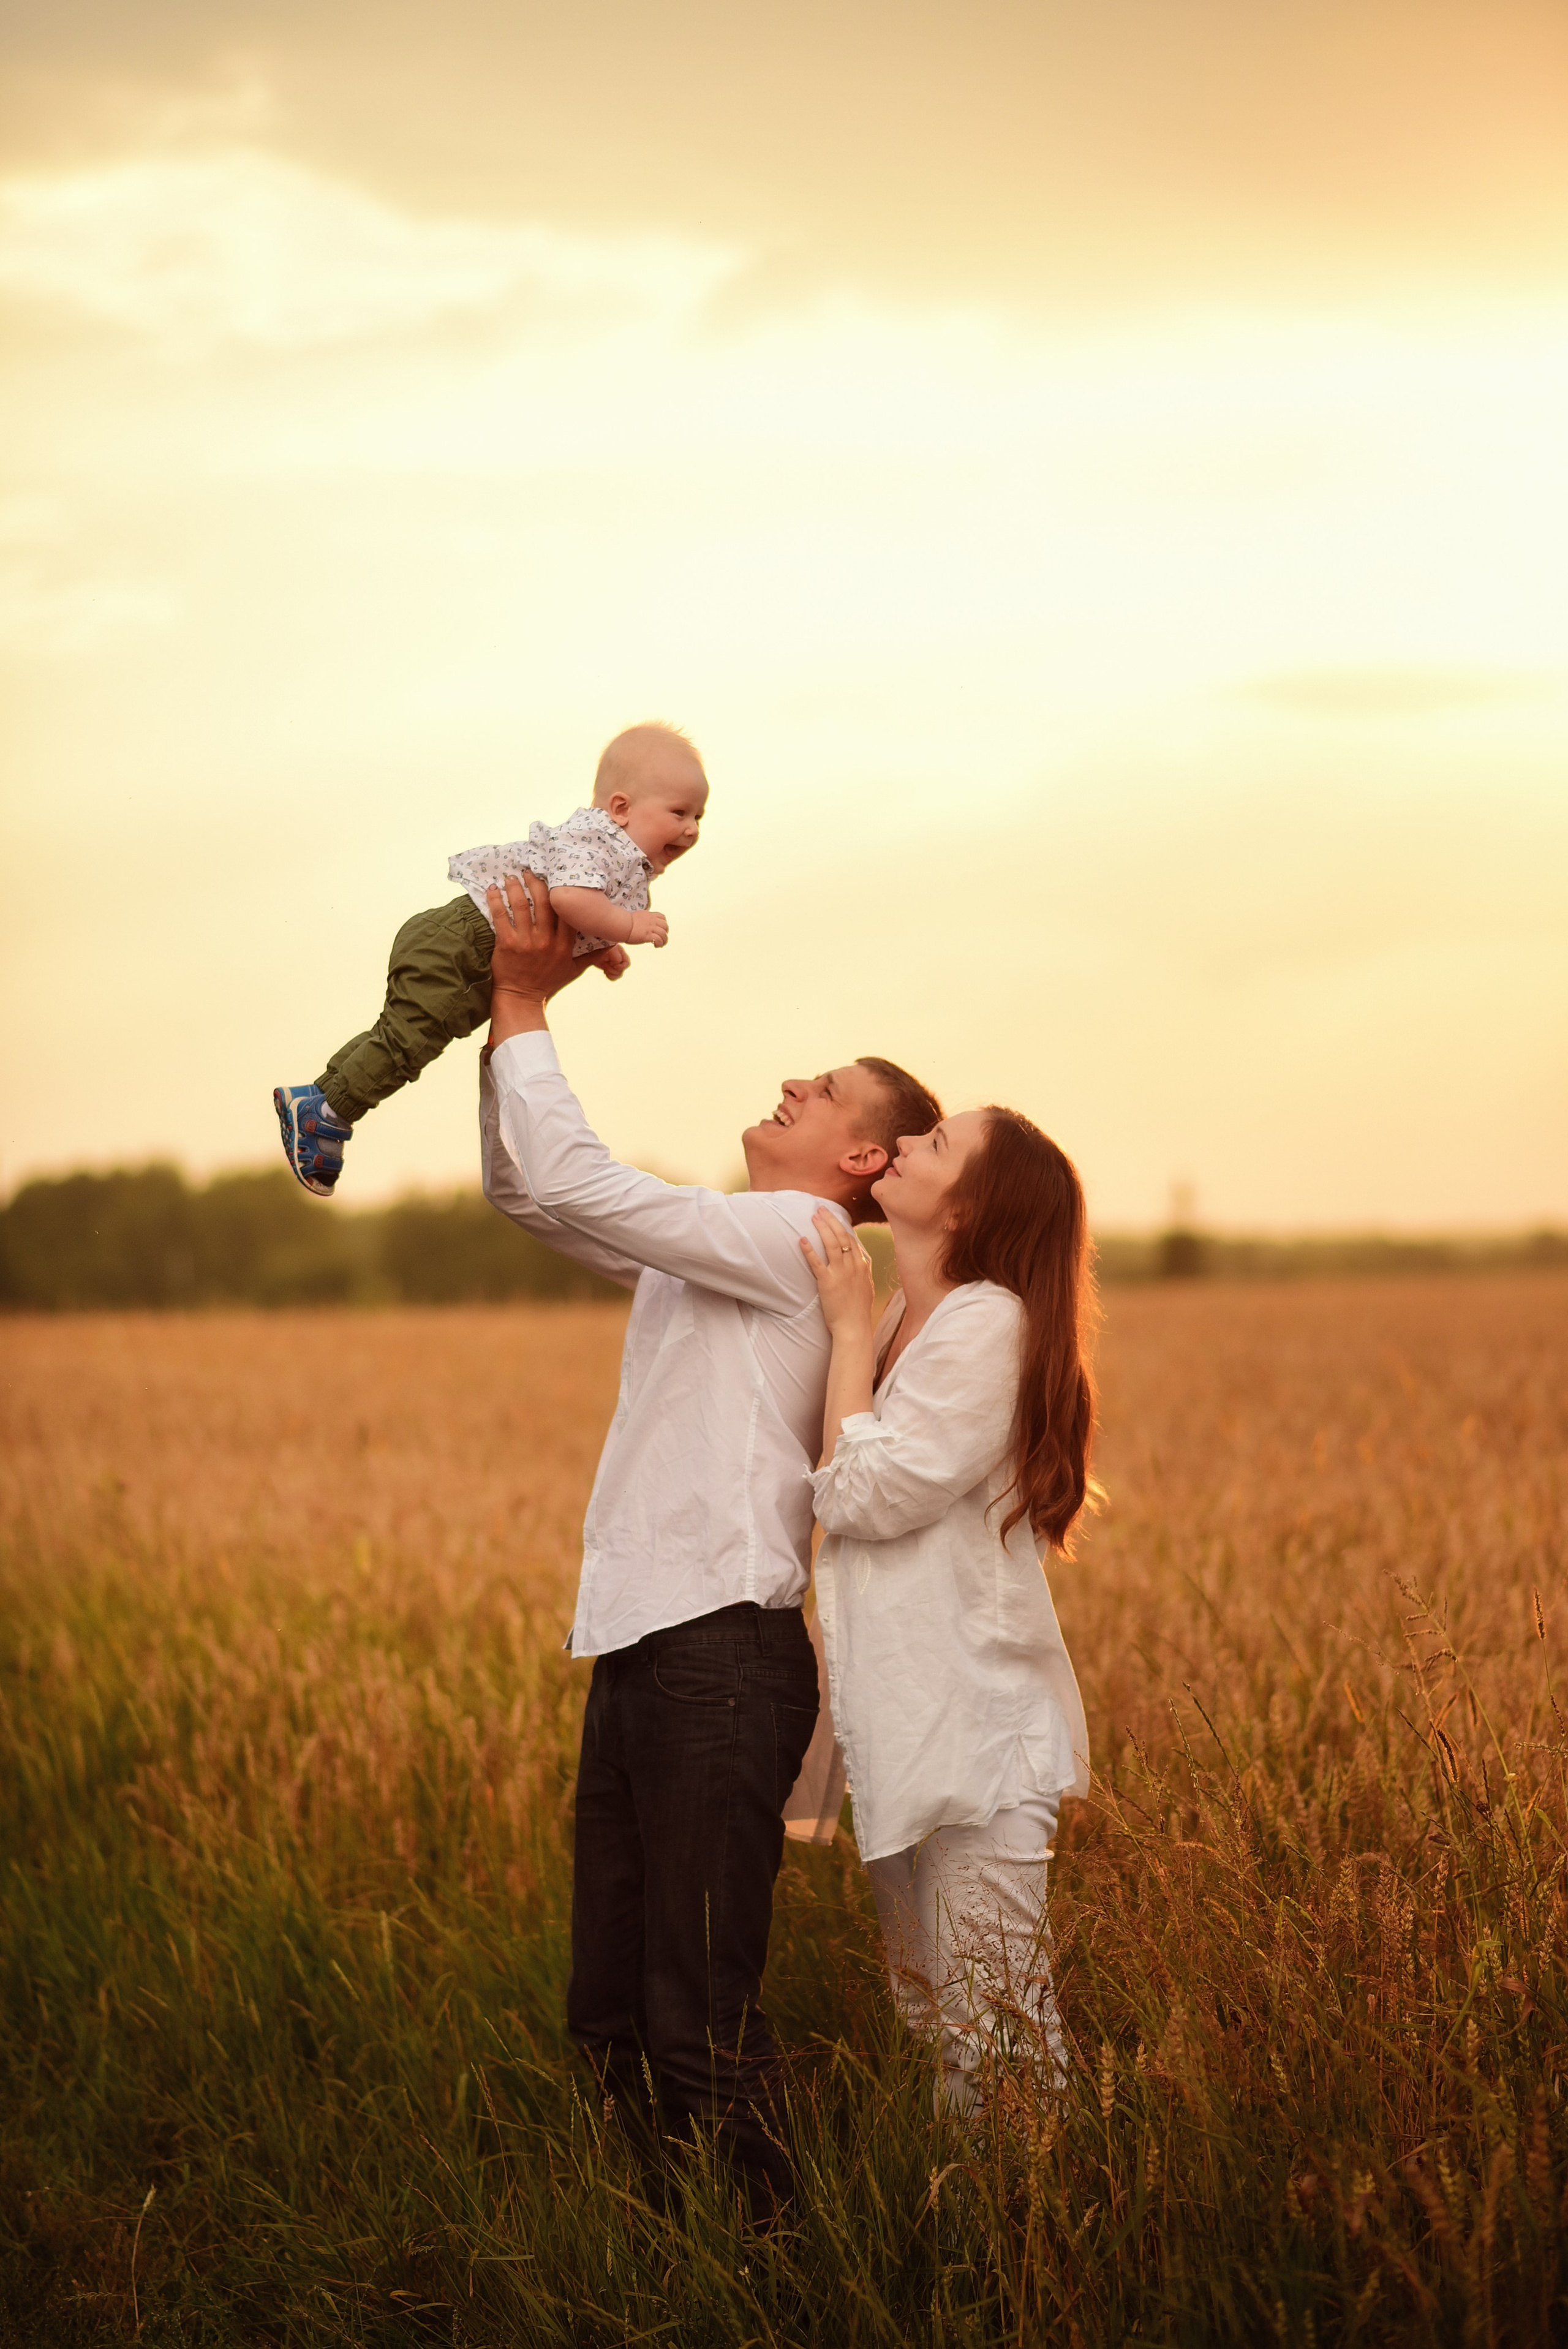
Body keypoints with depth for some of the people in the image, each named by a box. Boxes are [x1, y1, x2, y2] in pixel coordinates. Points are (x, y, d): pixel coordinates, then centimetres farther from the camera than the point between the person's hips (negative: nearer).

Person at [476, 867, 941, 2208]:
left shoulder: (793, 1240, -7)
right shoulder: (704, 1248, 20)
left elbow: (572, 1179, -14)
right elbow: (525, 1189, 20)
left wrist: (523, 1012, -3)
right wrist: (517, 1012, 9)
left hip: (722, 1647, -9)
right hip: (643, 1643, 9)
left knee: (702, 2019, -7)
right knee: (611, 2011, 12)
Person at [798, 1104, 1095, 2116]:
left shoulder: (987, 1323, -15)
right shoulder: (907, 1324, 13)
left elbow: (865, 1493, -18)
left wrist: (849, 1327, -11)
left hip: (978, 1731, -10)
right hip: (905, 1728, 10)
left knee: (995, 2033, -7)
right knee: (924, 2019, 16)